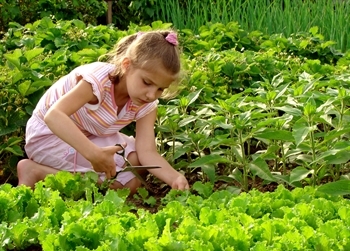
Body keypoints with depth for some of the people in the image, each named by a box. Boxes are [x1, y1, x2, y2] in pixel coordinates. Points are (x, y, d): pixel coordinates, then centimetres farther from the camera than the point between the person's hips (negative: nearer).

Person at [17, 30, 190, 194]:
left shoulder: (146, 105, -11)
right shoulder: (99, 78, -32)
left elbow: (147, 152, -19)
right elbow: (54, 116, -43)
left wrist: (175, 178, -39)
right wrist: (93, 153, -54)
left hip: (88, 137, 8)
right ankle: (36, 171, -13)